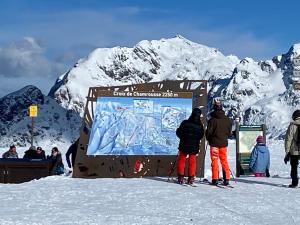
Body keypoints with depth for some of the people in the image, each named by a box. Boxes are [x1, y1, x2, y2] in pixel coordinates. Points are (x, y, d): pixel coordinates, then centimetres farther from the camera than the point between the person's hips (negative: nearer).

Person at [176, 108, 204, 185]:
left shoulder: (185, 123, -14)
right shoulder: (200, 125, -9)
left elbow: (178, 132, -5)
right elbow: (201, 135, 5)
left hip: (184, 145, -1)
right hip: (194, 146, 2)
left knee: (181, 160, 12)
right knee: (192, 161, 14)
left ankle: (180, 177, 7)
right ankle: (191, 178, 14)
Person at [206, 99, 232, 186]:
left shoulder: (212, 120, -14)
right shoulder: (227, 120, 1)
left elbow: (208, 132, -9)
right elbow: (229, 132, 10)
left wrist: (209, 139, 10)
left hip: (214, 143, -4)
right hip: (224, 143, 4)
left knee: (214, 161, 3)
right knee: (224, 161, 10)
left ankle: (215, 179, -1)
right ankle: (226, 179, 7)